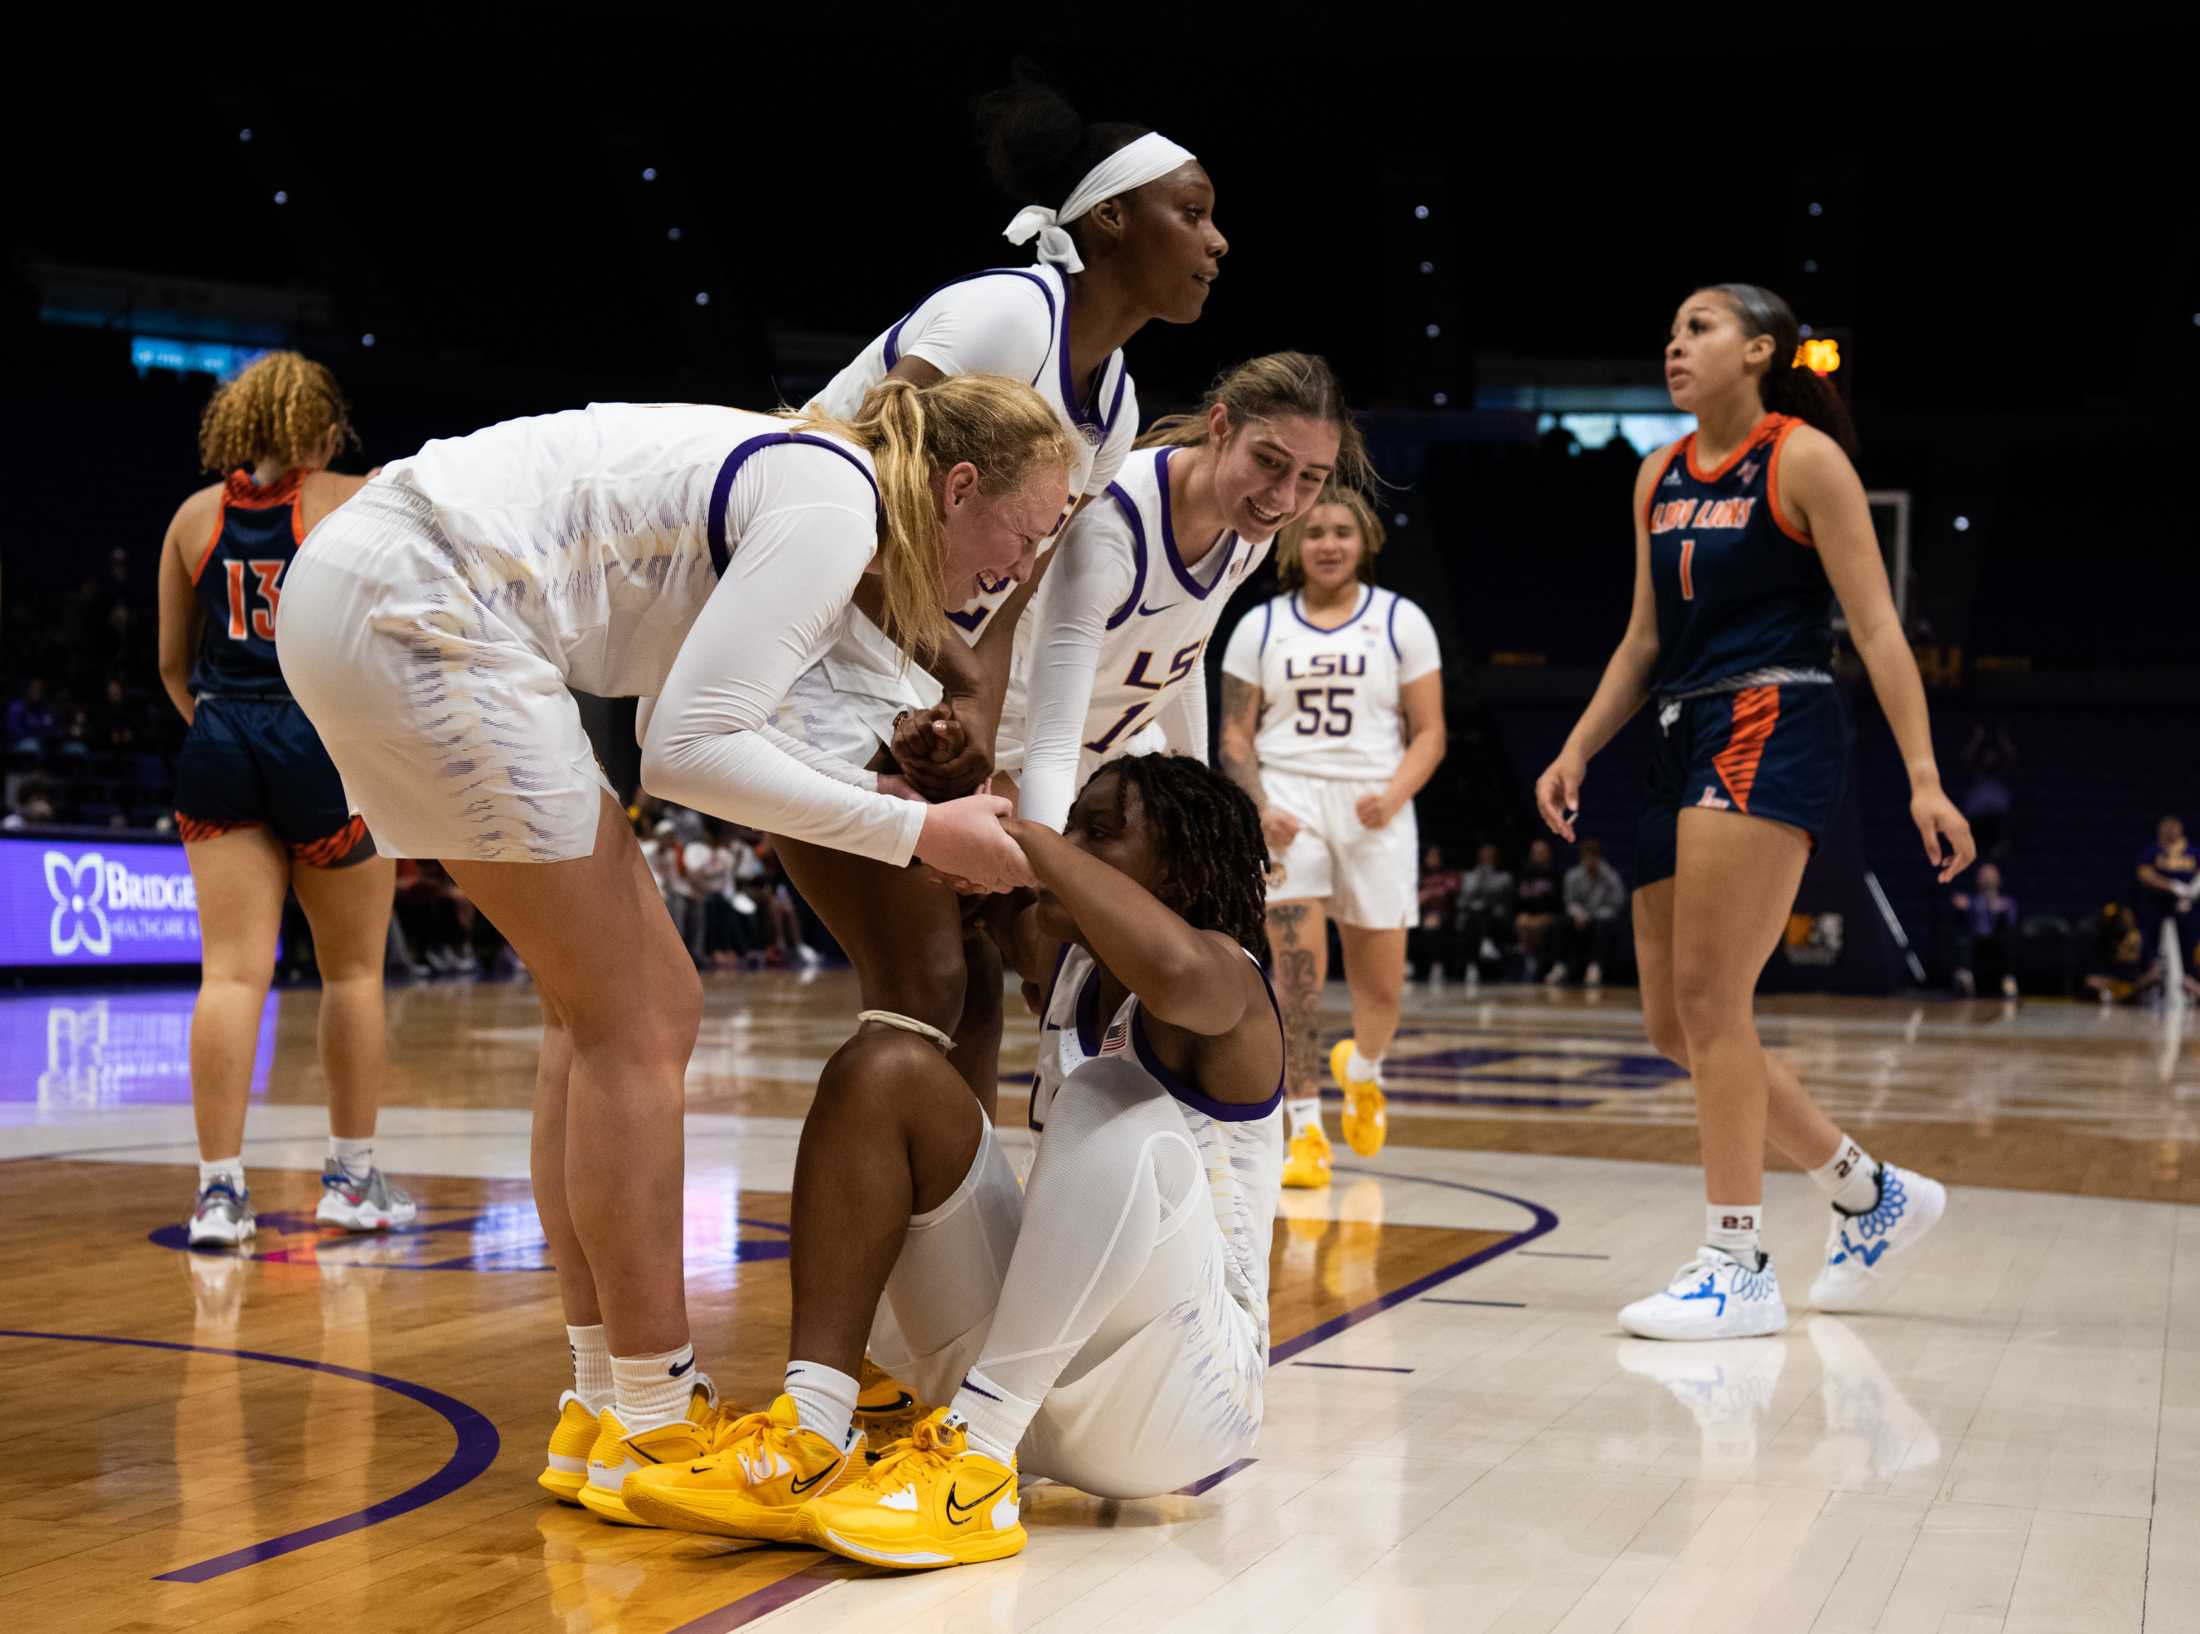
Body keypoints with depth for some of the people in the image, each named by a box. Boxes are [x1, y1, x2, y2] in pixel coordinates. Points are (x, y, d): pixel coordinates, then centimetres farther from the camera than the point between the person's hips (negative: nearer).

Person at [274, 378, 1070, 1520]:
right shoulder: (834, 506, -12)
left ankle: (603, 1407, 19)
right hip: (418, 613, -10)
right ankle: (651, 1428, 4)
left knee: (604, 1013, 13)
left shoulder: (802, 480, 17)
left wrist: (892, 796, 14)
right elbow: (690, 748, -17)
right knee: (632, 1027, -3)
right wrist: (915, 833, -10)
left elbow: (695, 721, 18)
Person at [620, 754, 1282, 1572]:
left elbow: (1173, 970, -37)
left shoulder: (1225, 978, -11)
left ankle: (975, 1462, -34)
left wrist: (1032, 837, -24)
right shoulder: (1069, 966, 11)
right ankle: (809, 1441, -20)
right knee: (887, 1070, -7)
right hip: (1025, 1372, 7)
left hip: (1177, 1398, -7)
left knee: (1113, 1098, -31)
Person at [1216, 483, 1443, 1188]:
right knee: (1298, 965, -16)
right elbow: (1235, 736, 8)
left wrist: (1393, 795, -14)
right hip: (1287, 801, 0)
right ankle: (1306, 1131, -9)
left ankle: (1362, 1069, 39)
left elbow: (1429, 734, 5)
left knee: (1380, 988, 4)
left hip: (1373, 810, 0)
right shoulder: (1260, 626, 9)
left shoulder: (1400, 621, 6)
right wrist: (1258, 808, -10)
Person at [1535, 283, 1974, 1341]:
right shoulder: (1659, 478, 17)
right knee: (1675, 1027, 7)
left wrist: (1923, 775, -14)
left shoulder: (1804, 459, -3)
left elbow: (1875, 627, -7)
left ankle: (1737, 1268, -10)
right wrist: (1575, 753, 12)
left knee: (1708, 995, -16)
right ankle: (1874, 1195, 23)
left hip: (1772, 730, -8)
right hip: (1686, 742, 8)